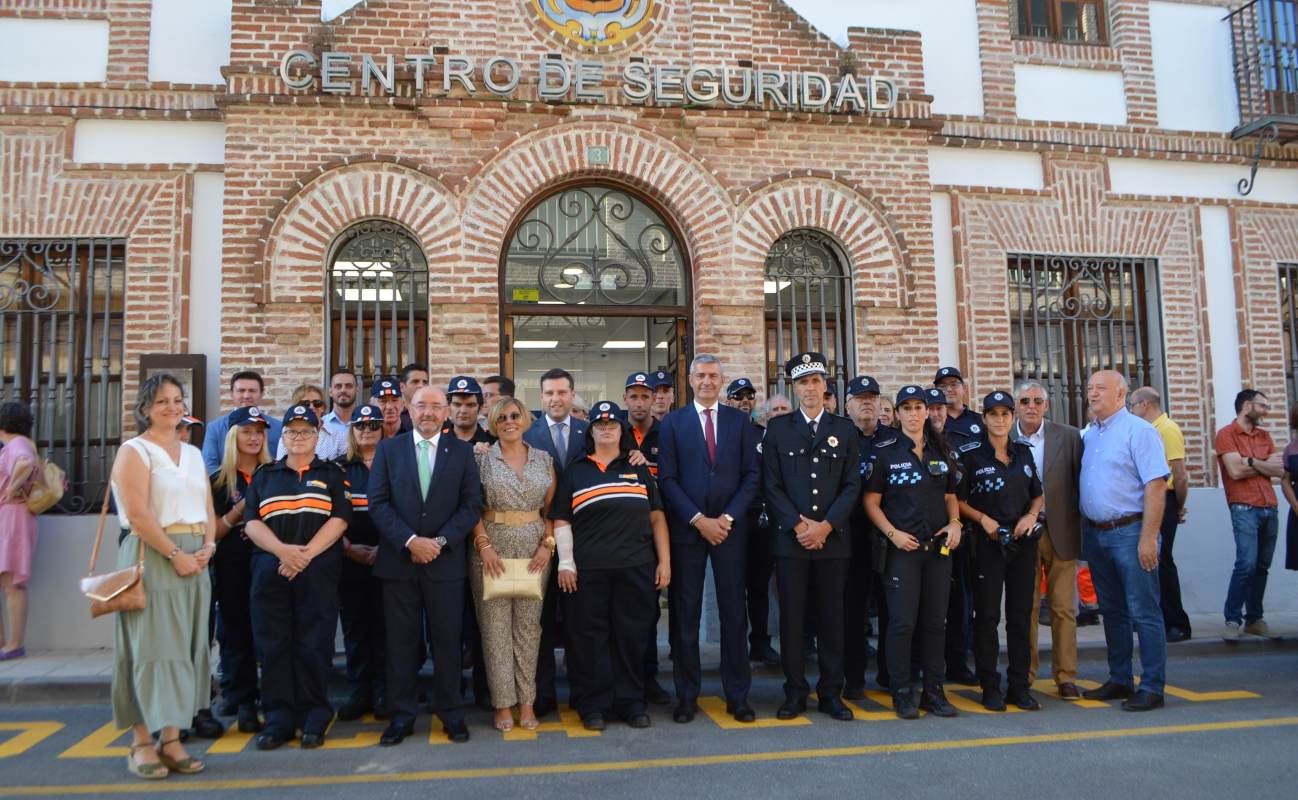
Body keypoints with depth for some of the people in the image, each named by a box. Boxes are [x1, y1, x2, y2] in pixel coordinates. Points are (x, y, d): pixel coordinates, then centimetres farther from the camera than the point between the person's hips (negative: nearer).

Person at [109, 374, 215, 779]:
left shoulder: (194, 453, 16)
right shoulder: (134, 451, -3)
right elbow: (138, 514, -13)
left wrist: (207, 547, -3)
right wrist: (175, 554, -15)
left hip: (194, 559, 6)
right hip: (152, 556, -6)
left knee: (184, 647, 6)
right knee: (152, 645, -4)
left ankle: (171, 738, 12)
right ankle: (142, 742, 6)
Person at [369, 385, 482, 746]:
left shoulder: (462, 451, 5)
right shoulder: (388, 449, 7)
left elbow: (472, 504, -1)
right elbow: (378, 503, -1)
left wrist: (440, 541, -11)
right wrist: (410, 540, -12)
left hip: (446, 561, 0)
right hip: (398, 559, 1)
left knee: (447, 641, 6)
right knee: (401, 642, 7)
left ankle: (451, 713, 19)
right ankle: (401, 716, 19)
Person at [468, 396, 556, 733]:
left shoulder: (544, 459, 8)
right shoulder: (481, 459, 1)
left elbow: (551, 508, 8)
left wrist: (548, 544, -4)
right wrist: (484, 546, -12)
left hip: (535, 550, 2)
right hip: (490, 548, -2)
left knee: (528, 624, 6)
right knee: (495, 625, 2)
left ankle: (526, 702, 15)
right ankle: (503, 703, 11)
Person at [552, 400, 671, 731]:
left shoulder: (639, 470, 14)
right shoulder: (574, 472, 10)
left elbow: (656, 518, 11)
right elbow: (561, 521, 6)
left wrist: (664, 561, 4)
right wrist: (565, 562, -4)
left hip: (636, 568, 1)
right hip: (588, 570, -1)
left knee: (631, 636, 6)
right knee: (591, 637, 4)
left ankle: (631, 702, 18)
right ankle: (594, 705, 15)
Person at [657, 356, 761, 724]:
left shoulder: (739, 421, 8)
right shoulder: (672, 422, 4)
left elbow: (751, 475, 3)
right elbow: (667, 479, -2)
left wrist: (727, 518, -8)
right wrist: (698, 520, -10)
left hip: (730, 527, 1)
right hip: (686, 528, -1)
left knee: (734, 612, 5)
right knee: (685, 614, 5)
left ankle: (737, 696, 16)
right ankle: (687, 695, 16)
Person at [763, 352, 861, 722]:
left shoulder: (845, 429, 9)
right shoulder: (778, 428, 6)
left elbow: (852, 485, 4)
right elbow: (771, 484, 0)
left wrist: (826, 525, -9)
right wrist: (798, 525, -10)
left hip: (833, 537, 1)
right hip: (789, 538, -1)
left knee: (832, 618, 7)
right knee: (792, 618, 2)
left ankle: (830, 692, 17)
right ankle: (795, 692, 13)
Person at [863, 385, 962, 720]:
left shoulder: (941, 452, 11)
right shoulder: (884, 452, -2)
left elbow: (950, 495, 19)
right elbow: (871, 502, -3)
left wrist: (955, 522, 1)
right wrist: (893, 533, -14)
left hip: (938, 548, 4)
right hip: (902, 547, -4)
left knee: (935, 621, 9)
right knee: (902, 622, -2)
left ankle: (934, 691, 19)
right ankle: (901, 693, 9)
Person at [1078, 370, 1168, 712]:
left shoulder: (1138, 430, -8)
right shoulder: (1087, 435, 12)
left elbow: (1156, 485, -15)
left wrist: (1148, 537, -20)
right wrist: (1084, 533, 11)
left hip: (1130, 531, -7)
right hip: (1095, 533, 7)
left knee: (1144, 612, -1)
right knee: (1112, 611, 14)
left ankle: (1152, 687, 8)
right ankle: (1119, 680, 24)